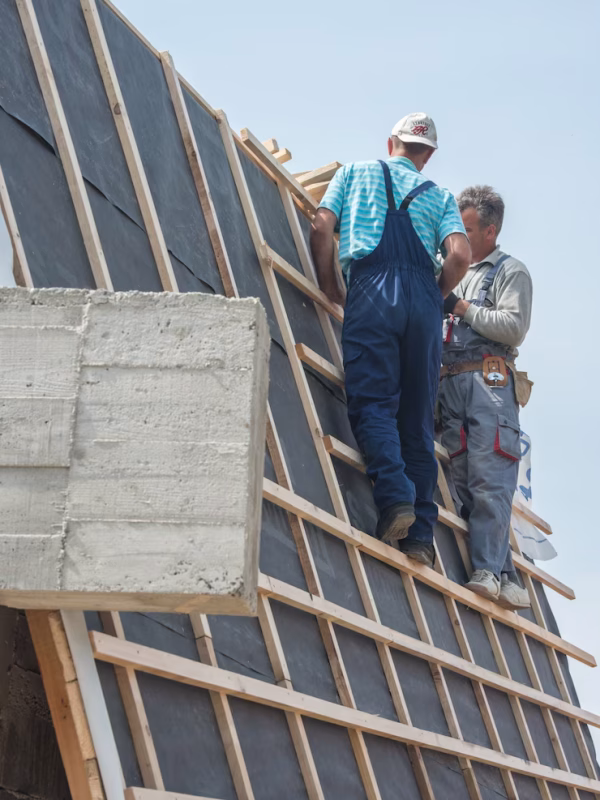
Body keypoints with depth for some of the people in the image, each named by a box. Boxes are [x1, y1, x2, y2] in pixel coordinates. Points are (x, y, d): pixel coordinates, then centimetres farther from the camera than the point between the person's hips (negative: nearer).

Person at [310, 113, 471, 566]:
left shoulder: (355, 172, 23)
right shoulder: (439, 196, 23)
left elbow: (321, 228, 9)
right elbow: (460, 254, 5)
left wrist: (332, 291, 17)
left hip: (372, 288, -2)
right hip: (423, 293, 2)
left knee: (373, 402, -7)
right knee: (418, 417, 3)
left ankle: (395, 498, -31)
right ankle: (421, 533, -4)